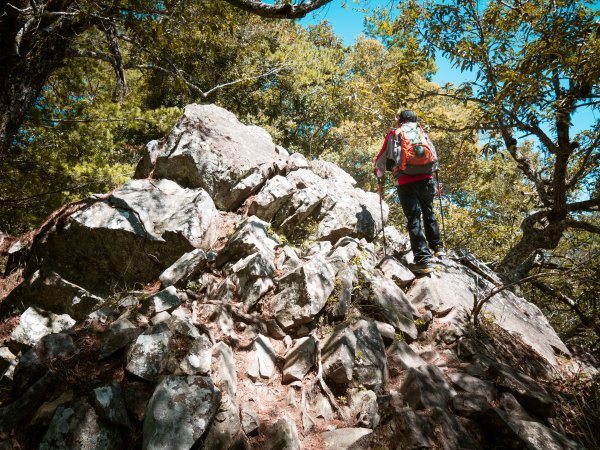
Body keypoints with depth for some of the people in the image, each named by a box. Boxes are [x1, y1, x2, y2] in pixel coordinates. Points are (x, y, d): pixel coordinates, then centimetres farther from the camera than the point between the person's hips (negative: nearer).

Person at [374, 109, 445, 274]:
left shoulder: (393, 134, 10)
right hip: (426, 179, 3)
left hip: (405, 183, -2)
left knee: (414, 219, -3)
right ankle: (438, 247, 30)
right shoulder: (422, 133, 16)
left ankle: (424, 259, -10)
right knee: (429, 213, 22)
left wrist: (379, 174, 30)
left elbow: (381, 160, 11)